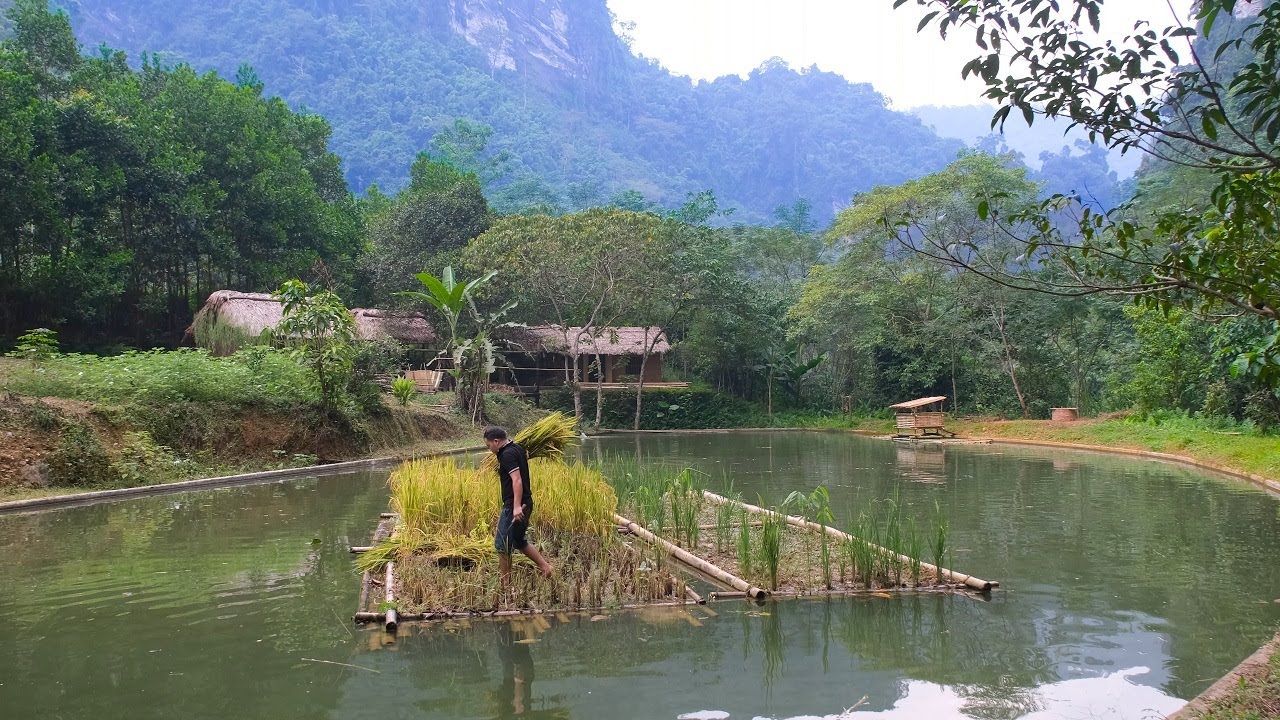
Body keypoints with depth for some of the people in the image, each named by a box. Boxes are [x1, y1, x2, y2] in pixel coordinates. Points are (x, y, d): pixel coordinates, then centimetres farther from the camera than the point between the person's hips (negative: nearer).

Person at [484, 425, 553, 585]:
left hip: (514, 506, -10)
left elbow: (517, 479, -27)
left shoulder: (507, 455, -17)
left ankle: (506, 582, 7)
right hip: (526, 504, 10)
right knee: (519, 541, 21)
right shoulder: (517, 449, 13)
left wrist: (517, 506, -32)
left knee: (502, 544, 0)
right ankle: (545, 566, 16)